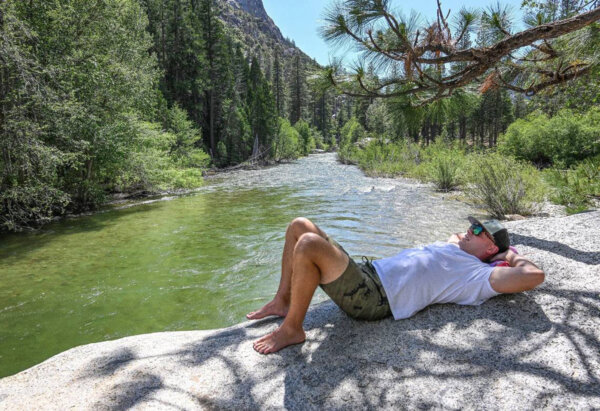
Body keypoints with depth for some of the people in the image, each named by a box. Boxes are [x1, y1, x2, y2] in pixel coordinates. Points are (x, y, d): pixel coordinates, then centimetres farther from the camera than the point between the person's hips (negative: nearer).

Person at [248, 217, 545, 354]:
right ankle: (283, 301, 13)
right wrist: (465, 239, 30)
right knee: (299, 226, 5)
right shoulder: (452, 249, 25)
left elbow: (535, 276, -14)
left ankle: (291, 329, -12)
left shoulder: (479, 275, -2)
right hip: (367, 271, 10)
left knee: (308, 244, -31)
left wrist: (512, 257, 4)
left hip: (372, 297, -9)